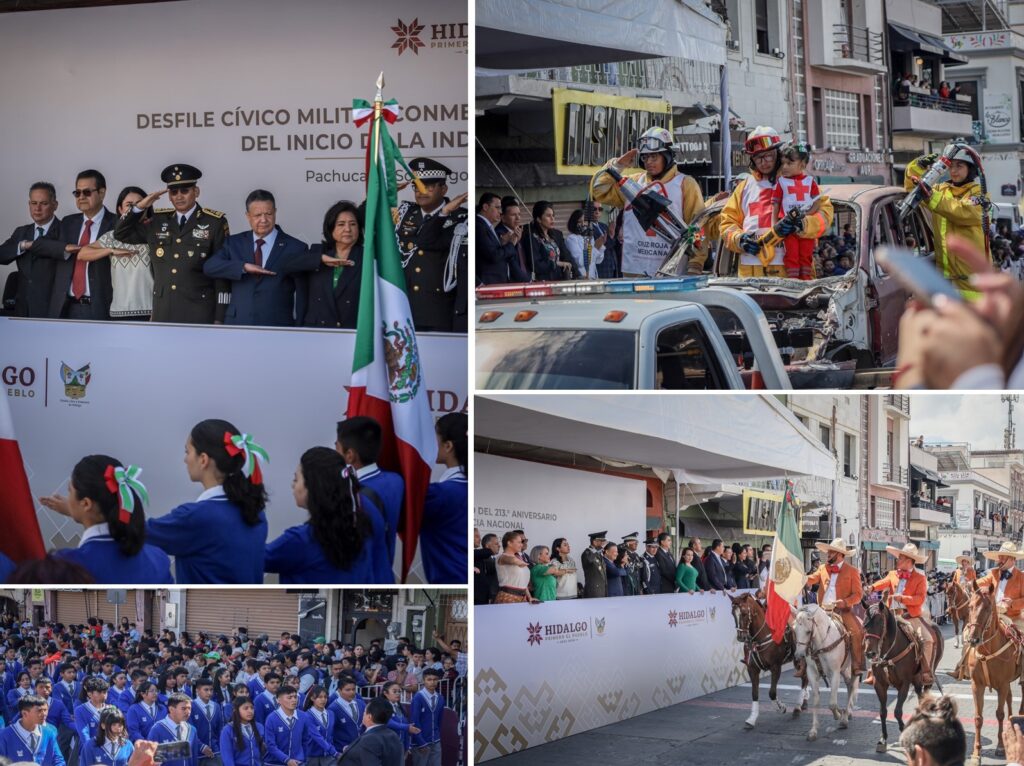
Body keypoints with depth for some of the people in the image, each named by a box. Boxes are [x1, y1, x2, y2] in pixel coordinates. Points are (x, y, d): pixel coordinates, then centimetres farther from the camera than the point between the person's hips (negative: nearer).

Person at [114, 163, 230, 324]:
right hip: (163, 313, 4)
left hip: (199, 314, -3)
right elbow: (121, 233, 19)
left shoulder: (215, 222, 0)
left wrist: (220, 317, -5)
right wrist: (140, 207, 2)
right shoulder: (158, 220, 12)